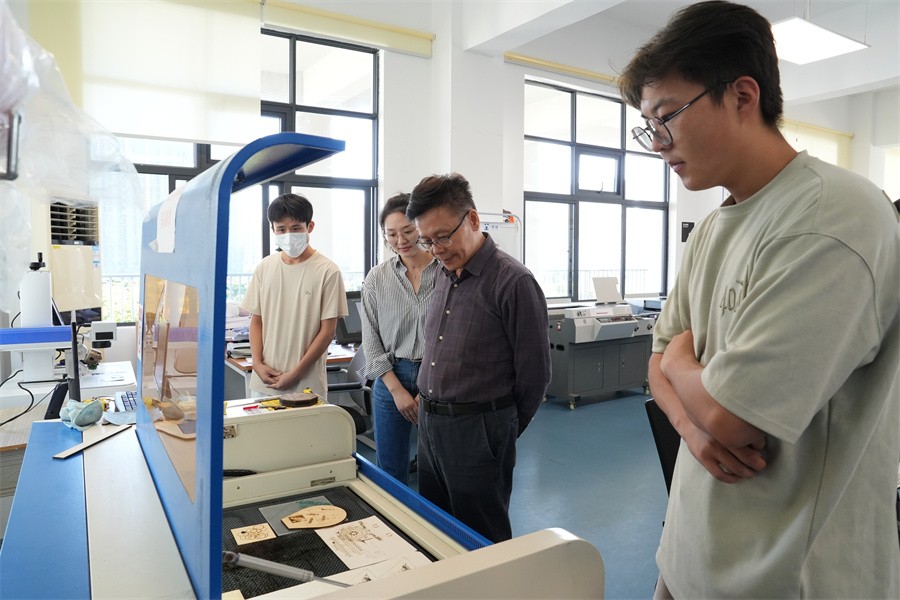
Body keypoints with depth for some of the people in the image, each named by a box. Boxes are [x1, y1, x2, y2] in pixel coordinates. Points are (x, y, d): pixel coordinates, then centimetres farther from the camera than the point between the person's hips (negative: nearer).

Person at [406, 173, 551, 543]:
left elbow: (534, 373, -10)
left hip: (478, 431, -7)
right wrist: (429, 400, 12)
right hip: (429, 423, 7)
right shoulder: (443, 275, 8)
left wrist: (505, 428, 1)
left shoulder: (513, 282, -16)